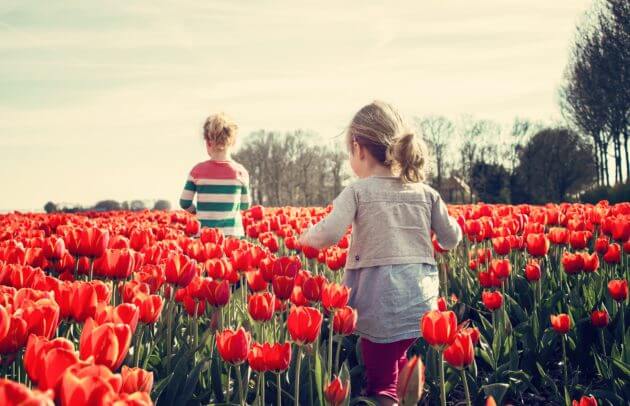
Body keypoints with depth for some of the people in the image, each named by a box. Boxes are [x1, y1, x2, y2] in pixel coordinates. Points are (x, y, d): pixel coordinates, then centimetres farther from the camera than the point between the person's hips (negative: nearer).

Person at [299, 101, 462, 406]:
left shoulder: (357, 192, -6)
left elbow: (327, 236, -17)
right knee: (400, 364, 25)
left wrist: (304, 237, 4)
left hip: (381, 306, -4)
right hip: (423, 304, 5)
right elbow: (451, 240, 13)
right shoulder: (426, 193, 6)